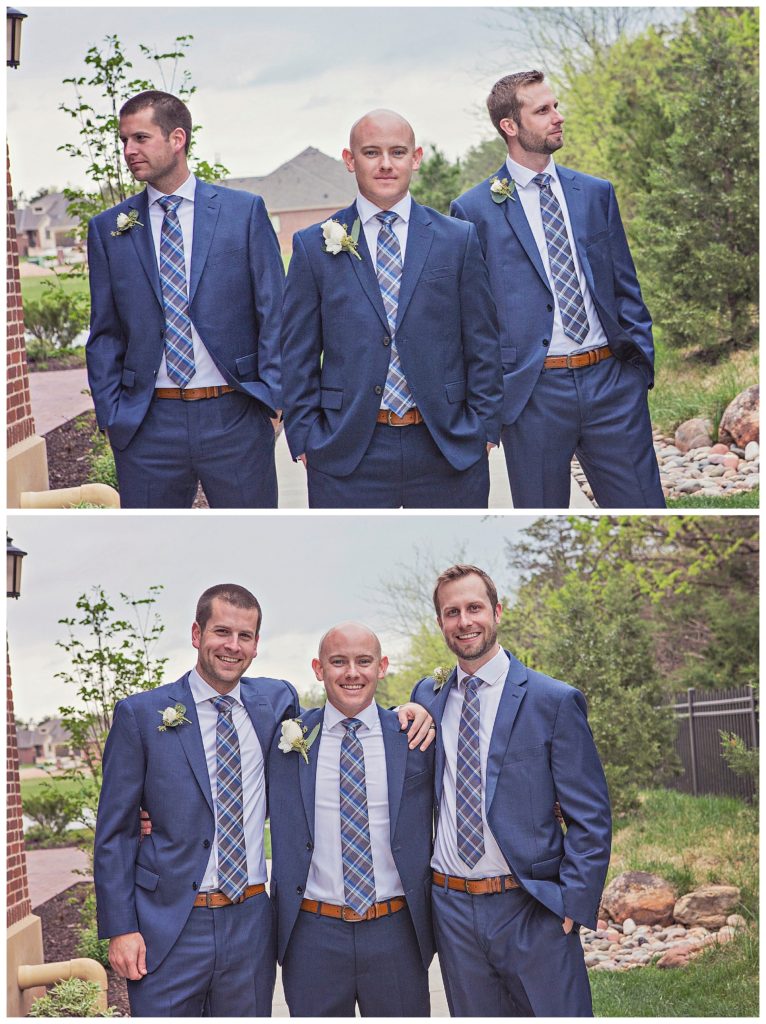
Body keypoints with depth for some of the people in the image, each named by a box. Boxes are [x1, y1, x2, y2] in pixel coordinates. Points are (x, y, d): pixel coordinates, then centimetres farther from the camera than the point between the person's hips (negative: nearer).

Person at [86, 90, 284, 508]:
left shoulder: (244, 211, 3)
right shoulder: (108, 229, 8)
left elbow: (274, 312, 3)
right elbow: (105, 332, 10)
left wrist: (275, 396, -5)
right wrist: (110, 415, 2)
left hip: (235, 416, -1)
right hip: (147, 423, 1)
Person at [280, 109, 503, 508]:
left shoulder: (458, 239, 7)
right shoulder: (314, 247, 5)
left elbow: (482, 345, 7)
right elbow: (298, 356, 5)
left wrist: (484, 428, 1)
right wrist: (304, 439, -1)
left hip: (449, 446, 1)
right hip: (347, 452, -1)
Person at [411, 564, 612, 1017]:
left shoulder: (555, 701, -3)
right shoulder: (428, 698, 10)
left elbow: (591, 818, -3)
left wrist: (573, 903, -11)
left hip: (531, 909, -4)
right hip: (452, 908, 4)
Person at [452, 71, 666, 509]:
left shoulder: (596, 193, 11)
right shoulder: (475, 210, 0)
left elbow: (626, 285, 15)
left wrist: (642, 358, 4)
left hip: (611, 378, 3)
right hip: (533, 390, -3)